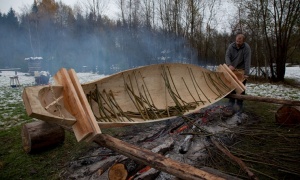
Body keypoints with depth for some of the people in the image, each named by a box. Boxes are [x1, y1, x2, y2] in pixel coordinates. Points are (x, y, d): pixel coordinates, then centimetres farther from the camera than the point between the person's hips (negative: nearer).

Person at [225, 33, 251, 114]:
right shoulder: (231, 46, -6)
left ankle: (239, 105, 10)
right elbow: (227, 56, -10)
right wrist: (229, 65, -30)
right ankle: (231, 104, 10)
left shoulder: (246, 48, -15)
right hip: (232, 69, 3)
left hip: (242, 70, -3)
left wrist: (246, 73, -27)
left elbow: (247, 61, -20)